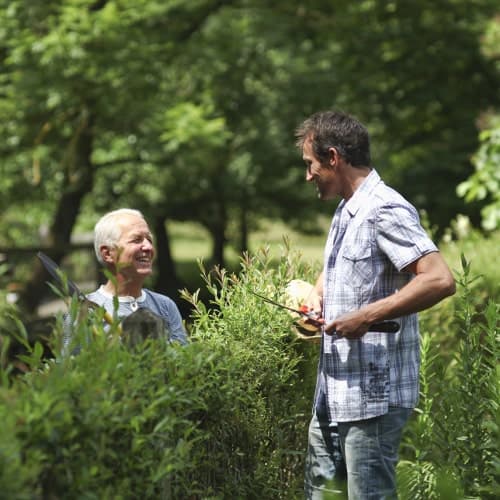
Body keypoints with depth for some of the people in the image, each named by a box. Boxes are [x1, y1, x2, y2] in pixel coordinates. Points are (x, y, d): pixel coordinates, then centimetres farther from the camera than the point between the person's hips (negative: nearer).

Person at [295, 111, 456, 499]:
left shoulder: (385, 211, -16)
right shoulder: (345, 212, 15)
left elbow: (440, 280, -26)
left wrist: (366, 317, -24)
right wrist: (317, 296, 11)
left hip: (374, 396, -10)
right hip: (334, 393, 10)